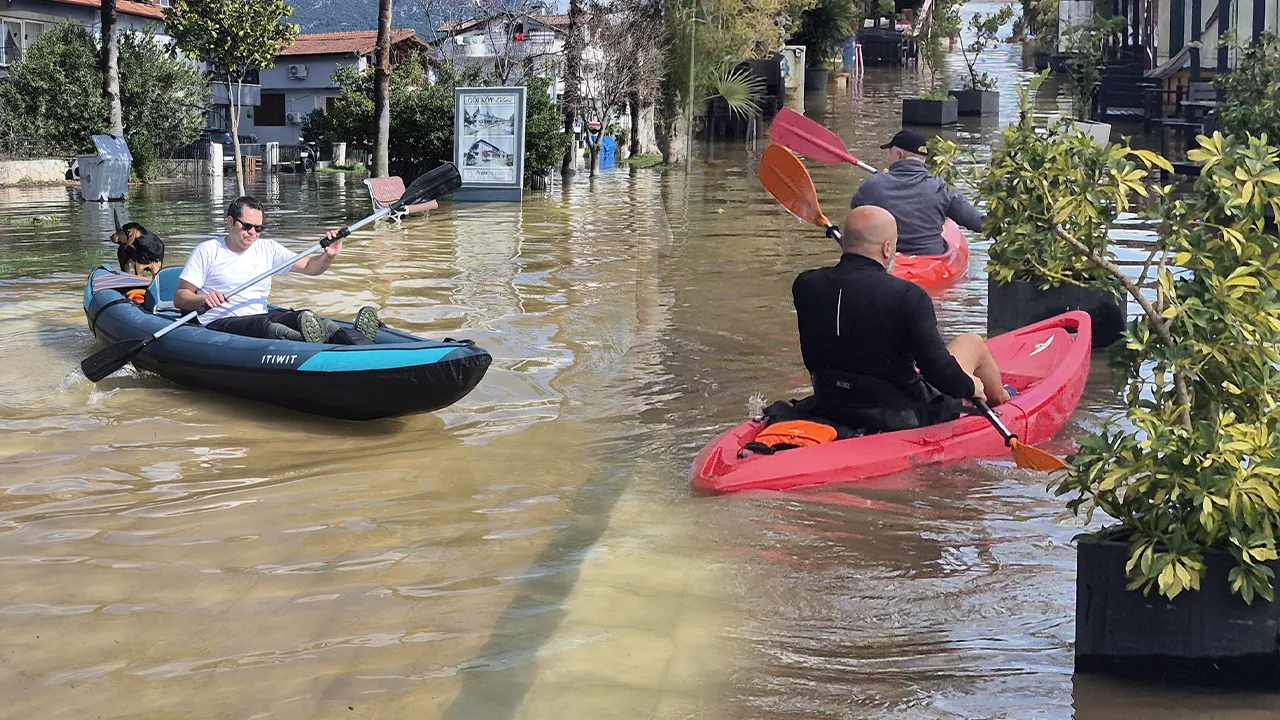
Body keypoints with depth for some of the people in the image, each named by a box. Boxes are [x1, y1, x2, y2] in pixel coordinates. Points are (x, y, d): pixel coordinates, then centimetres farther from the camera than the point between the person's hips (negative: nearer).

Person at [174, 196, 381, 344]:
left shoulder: (267, 248, 17)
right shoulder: (207, 251, 4)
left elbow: (310, 267, 12)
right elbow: (179, 298, -1)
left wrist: (328, 256, -11)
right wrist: (203, 300, -23)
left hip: (261, 317, 3)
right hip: (219, 325, -3)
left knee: (304, 317, -28)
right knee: (265, 326, -37)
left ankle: (360, 343, -55)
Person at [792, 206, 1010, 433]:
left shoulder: (805, 286, -10)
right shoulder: (907, 296, -24)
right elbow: (937, 370, -25)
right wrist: (970, 386, -4)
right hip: (901, 418, -5)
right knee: (973, 344, 19)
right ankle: (1000, 399, 51)